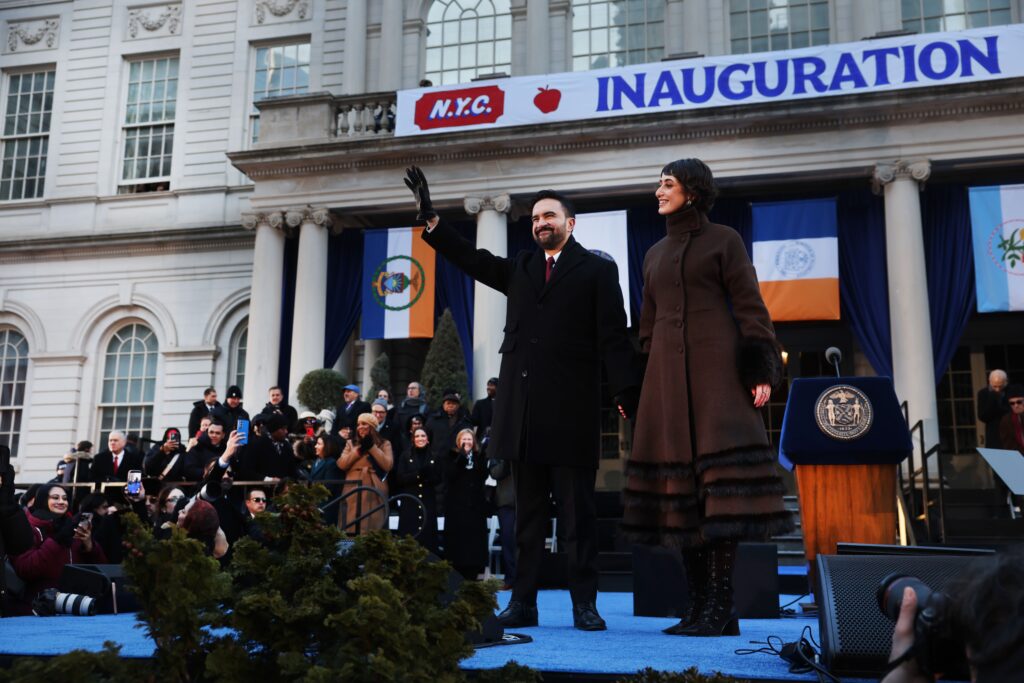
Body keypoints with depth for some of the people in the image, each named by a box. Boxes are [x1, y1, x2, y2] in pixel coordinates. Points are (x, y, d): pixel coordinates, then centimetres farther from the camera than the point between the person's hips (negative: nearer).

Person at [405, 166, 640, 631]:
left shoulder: (597, 270, 5)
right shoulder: (520, 269, 19)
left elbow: (613, 336, -3)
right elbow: (471, 260, 14)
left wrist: (627, 393, -12)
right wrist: (430, 219, 4)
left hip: (571, 409, -4)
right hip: (523, 410, 5)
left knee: (577, 513, 1)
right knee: (528, 512, 9)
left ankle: (584, 604, 7)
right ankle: (523, 602, 14)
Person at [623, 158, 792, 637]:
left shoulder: (724, 240, 5)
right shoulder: (655, 254, 21)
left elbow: (749, 307, -2)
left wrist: (761, 371, -13)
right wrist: (638, 384, 14)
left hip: (716, 367, -5)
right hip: (668, 373, 6)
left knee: (718, 481, -13)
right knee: (679, 478, -1)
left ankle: (721, 609, -10)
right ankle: (699, 606, 4)